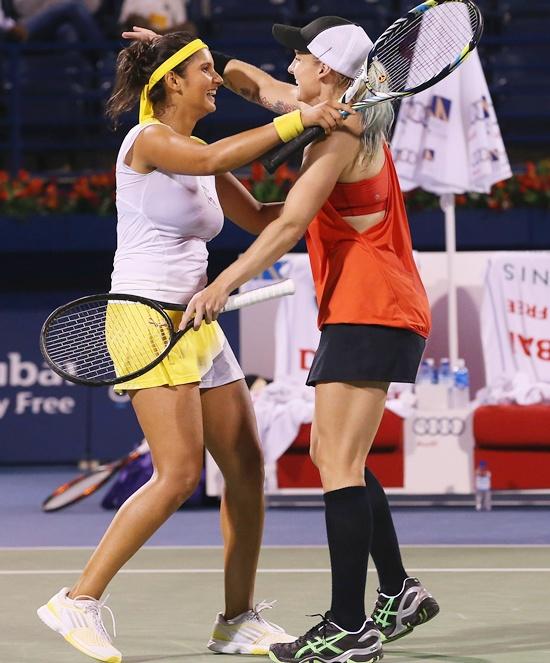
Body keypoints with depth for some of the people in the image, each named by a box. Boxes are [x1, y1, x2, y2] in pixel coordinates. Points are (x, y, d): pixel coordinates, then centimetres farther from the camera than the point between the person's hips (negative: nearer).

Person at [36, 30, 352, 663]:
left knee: (247, 468, 6)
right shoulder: (147, 139, -10)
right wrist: (296, 120, -30)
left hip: (198, 323, 9)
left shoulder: (201, 154, 15)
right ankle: (78, 602, -11)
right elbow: (209, 160, -30)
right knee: (179, 474, -18)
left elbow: (259, 216, 25)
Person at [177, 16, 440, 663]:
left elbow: (290, 224, -23)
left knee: (339, 465, -12)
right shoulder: (348, 113, 15)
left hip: (370, 313, -10)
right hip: (370, 313, 10)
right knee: (331, 457, 15)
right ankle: (398, 592, 19)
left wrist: (224, 284, -27)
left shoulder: (341, 134, -14)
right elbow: (262, 85, 28)